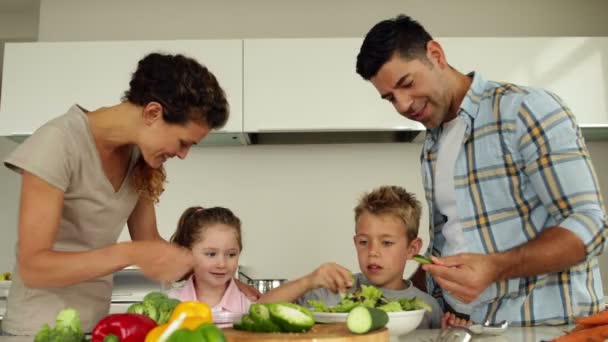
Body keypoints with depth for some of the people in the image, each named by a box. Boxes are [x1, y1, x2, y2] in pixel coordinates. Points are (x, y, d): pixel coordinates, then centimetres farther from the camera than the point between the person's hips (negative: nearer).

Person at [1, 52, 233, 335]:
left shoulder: (140, 156, -2)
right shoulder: (60, 142, -21)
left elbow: (148, 240, 4)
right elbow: (32, 267, -21)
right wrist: (130, 254, -32)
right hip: (40, 330, -6)